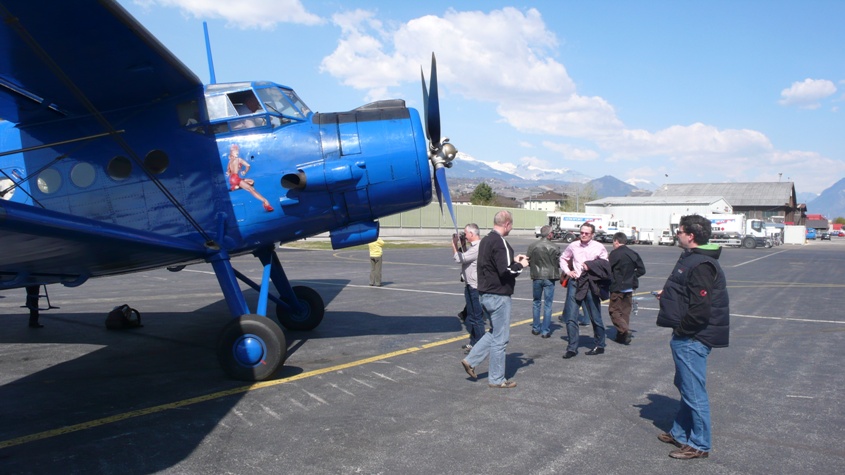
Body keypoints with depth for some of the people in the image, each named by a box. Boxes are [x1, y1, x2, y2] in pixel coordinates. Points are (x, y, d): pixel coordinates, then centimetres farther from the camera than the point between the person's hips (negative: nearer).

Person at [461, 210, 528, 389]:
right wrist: (521, 265, -7)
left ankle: (470, 360, 18)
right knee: (500, 338, 2)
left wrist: (513, 260, 16)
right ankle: (496, 379, 12)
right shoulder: (500, 242, -19)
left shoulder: (485, 240, 11)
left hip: (485, 294, 9)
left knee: (495, 333, 22)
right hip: (498, 296, -9)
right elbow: (505, 271, -24)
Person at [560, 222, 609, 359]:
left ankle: (599, 345, 26)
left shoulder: (599, 248, -2)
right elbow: (563, 258, 20)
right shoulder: (573, 246, 4)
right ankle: (572, 348, 7)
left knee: (595, 317, 8)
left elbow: (606, 265, 7)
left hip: (590, 284, -2)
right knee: (570, 317, -2)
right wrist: (567, 271, 3)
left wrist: (590, 265, -9)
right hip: (574, 282, 2)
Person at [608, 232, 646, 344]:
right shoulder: (633, 253, 6)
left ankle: (624, 331, -14)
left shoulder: (614, 253, -13)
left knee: (614, 310, 2)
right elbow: (641, 270, 7)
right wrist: (631, 275, 14)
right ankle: (622, 335, 14)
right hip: (629, 287, 6)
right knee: (625, 312, 12)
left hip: (617, 288, -6)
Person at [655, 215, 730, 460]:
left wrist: (681, 329, -16)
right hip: (688, 338, 11)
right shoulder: (691, 258, 11)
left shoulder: (701, 265, -23)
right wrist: (668, 293, 9)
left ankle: (699, 445, 14)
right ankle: (680, 433, 35)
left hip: (692, 339, -11)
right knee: (685, 386, 21)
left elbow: (701, 308, -27)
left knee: (694, 391, 1)